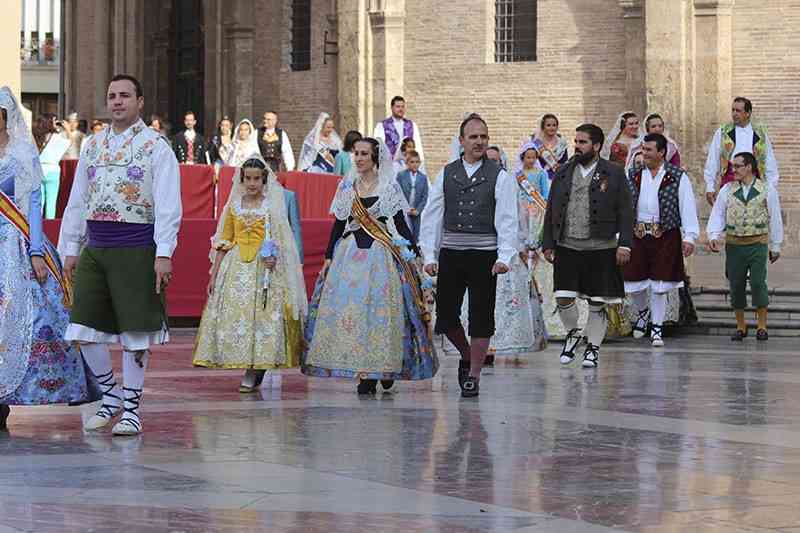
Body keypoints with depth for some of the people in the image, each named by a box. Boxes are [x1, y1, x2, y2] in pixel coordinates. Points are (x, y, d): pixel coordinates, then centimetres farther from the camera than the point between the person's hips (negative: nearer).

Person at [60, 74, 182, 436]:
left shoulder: (156, 147, -2)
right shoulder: (92, 146, 14)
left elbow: (168, 206, -8)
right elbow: (77, 202, 18)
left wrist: (164, 253, -16)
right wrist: (71, 249, 13)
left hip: (136, 250, -5)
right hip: (94, 247, 5)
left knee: (134, 330, 0)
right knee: (85, 328, 2)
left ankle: (131, 407, 10)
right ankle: (110, 394, 21)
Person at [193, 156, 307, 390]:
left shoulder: (272, 206, 3)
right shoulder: (234, 205, 10)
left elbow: (280, 241, 3)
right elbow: (223, 242, 12)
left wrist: (273, 258, -17)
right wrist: (214, 274, 8)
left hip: (263, 267, -3)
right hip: (236, 267, 3)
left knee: (261, 315, -7)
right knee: (234, 314, -3)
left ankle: (252, 373, -4)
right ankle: (254, 370, 8)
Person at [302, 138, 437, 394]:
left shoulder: (390, 188, 1)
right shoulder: (347, 186, 10)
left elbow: (400, 224, 1)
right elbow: (339, 223, 13)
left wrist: (414, 253, -7)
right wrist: (328, 257, 8)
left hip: (380, 257, -3)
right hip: (349, 255, 3)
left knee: (379, 310, -6)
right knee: (348, 309, -4)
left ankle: (382, 369, 6)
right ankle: (365, 374, 1)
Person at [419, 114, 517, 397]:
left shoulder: (499, 177, 0)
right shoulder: (446, 174, 7)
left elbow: (507, 220, -6)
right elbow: (432, 216, 6)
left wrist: (504, 257, -18)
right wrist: (430, 256, -3)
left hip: (484, 254, -2)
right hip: (450, 254, 3)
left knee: (481, 317, 1)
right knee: (445, 315, 5)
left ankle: (473, 376, 12)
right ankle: (466, 355, 31)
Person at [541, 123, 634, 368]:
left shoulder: (614, 174, 1)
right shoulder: (563, 173, 10)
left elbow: (625, 212, -1)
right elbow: (551, 212, 14)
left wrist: (624, 244, -9)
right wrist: (548, 243, 8)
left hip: (601, 249, -2)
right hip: (567, 247, 2)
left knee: (597, 303, 3)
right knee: (563, 298, -3)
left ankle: (593, 347, 17)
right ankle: (572, 333, 24)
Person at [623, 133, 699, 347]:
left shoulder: (678, 177, -2)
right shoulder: (633, 175, 8)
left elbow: (687, 207, -5)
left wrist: (689, 237, -14)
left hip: (666, 236, -3)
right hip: (637, 235, 3)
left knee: (659, 285, -1)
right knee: (633, 282, 4)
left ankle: (657, 328, 11)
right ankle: (642, 312, 35)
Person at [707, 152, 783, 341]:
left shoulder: (767, 189, 2)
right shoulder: (727, 190, 6)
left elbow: (775, 219, 7)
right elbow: (717, 215, 6)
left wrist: (775, 246, 8)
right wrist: (713, 236, -11)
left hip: (758, 243, -2)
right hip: (734, 244, 2)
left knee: (758, 283, -11)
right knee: (736, 285, 4)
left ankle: (762, 325, 1)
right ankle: (740, 326, 17)